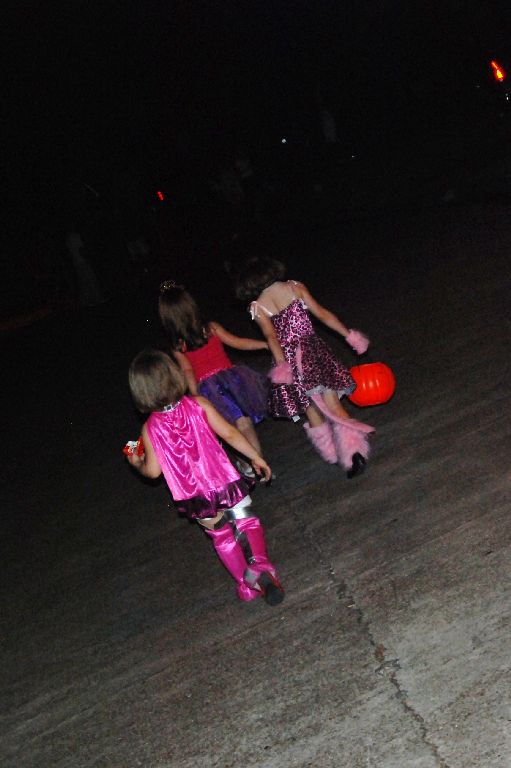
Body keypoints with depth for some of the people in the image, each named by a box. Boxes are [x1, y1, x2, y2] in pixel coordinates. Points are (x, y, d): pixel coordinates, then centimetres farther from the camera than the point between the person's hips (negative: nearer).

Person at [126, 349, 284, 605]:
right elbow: (229, 434, -10)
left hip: (194, 495, 1)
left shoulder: (150, 429, -9)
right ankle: (259, 565, -3)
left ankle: (247, 583, 22)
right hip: (224, 480, -1)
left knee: (221, 536, 20)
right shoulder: (198, 404, -9)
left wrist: (136, 463, 18)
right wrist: (256, 457, 1)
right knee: (246, 521, 18)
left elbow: (153, 471, -5)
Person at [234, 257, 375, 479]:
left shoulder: (257, 308, 1)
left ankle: (333, 454, 23)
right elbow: (322, 313, -3)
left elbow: (271, 336, -13)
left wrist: (281, 365, -23)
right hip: (313, 351, 0)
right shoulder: (295, 288, 3)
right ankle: (352, 450, -13)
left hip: (289, 358, 0)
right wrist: (349, 334, -1)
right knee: (334, 406, 0)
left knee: (312, 412, 13)